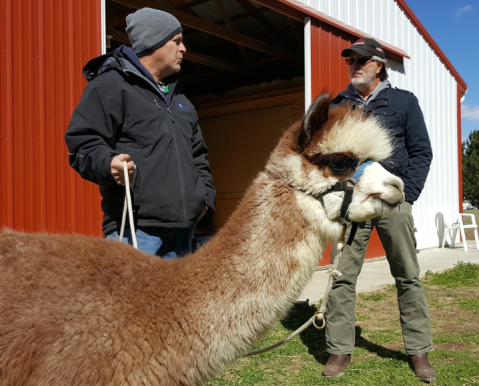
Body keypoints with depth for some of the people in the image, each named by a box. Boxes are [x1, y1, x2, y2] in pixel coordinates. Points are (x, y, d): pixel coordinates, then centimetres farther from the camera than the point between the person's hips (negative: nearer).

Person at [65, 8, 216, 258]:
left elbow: (198, 153, 31)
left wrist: (205, 194, 18)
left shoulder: (178, 97, 25)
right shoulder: (110, 85, -1)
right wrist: (108, 164, -29)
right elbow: (82, 143, -9)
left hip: (182, 224, 8)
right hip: (135, 225, -8)